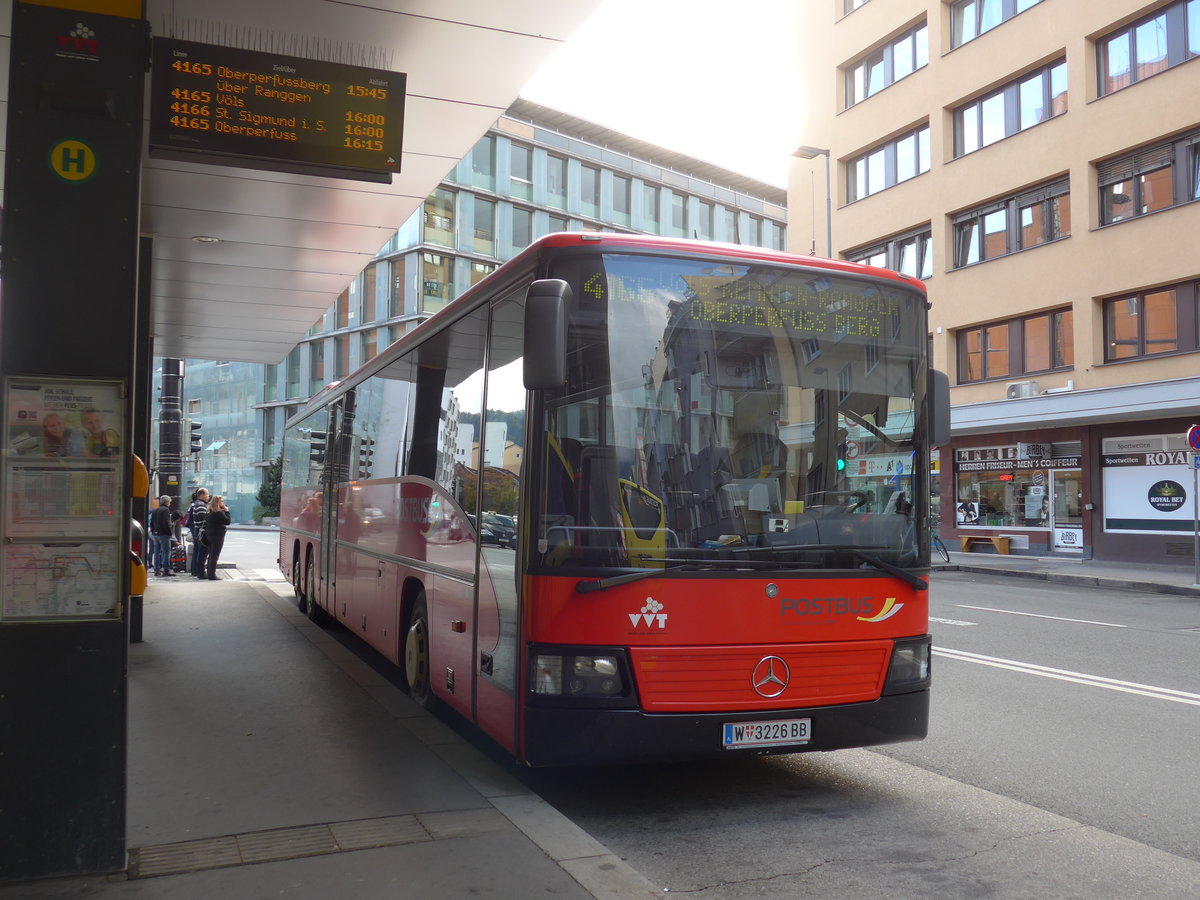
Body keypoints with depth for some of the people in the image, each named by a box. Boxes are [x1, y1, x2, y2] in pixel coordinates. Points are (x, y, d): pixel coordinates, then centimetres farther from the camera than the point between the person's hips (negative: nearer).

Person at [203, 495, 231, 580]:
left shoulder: (210, 512, 10)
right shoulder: (218, 513, -18)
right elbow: (227, 521, -19)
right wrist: (227, 511, -7)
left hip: (210, 535, 9)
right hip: (218, 536, -9)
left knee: (211, 555, 15)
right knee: (215, 556, -4)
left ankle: (210, 574, 20)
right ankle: (212, 575, -2)